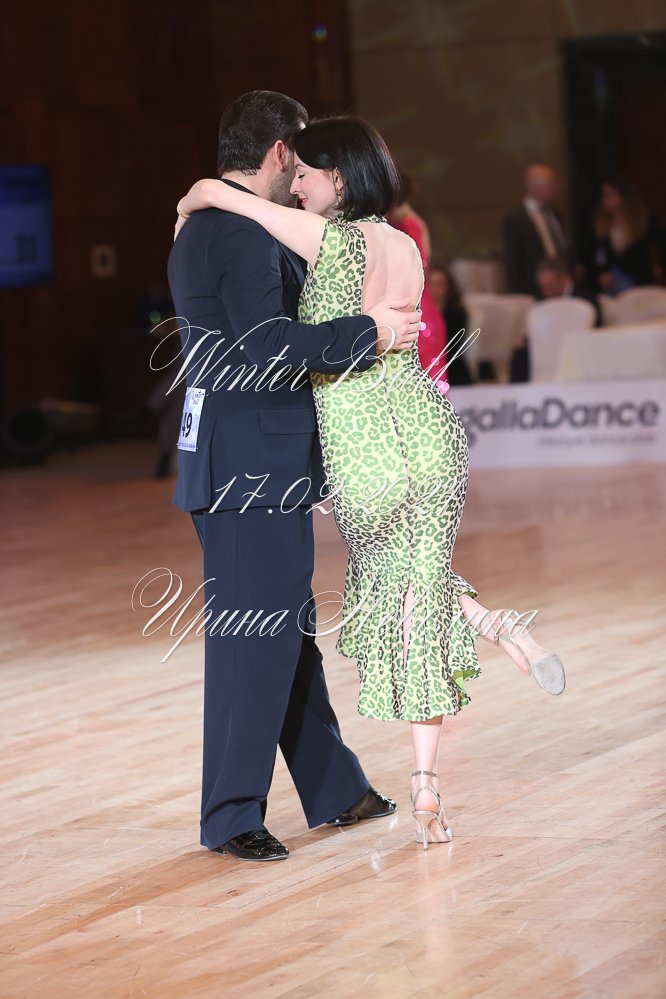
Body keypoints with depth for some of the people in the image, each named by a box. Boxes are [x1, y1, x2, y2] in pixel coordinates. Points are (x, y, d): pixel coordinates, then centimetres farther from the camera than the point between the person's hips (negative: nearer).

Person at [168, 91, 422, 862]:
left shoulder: (205, 228, 17)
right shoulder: (242, 235, -17)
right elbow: (269, 347, -26)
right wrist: (369, 332, -17)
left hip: (258, 463, 11)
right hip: (253, 466, -11)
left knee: (287, 627, 16)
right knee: (254, 634, -5)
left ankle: (334, 790, 26)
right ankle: (232, 816, 2)